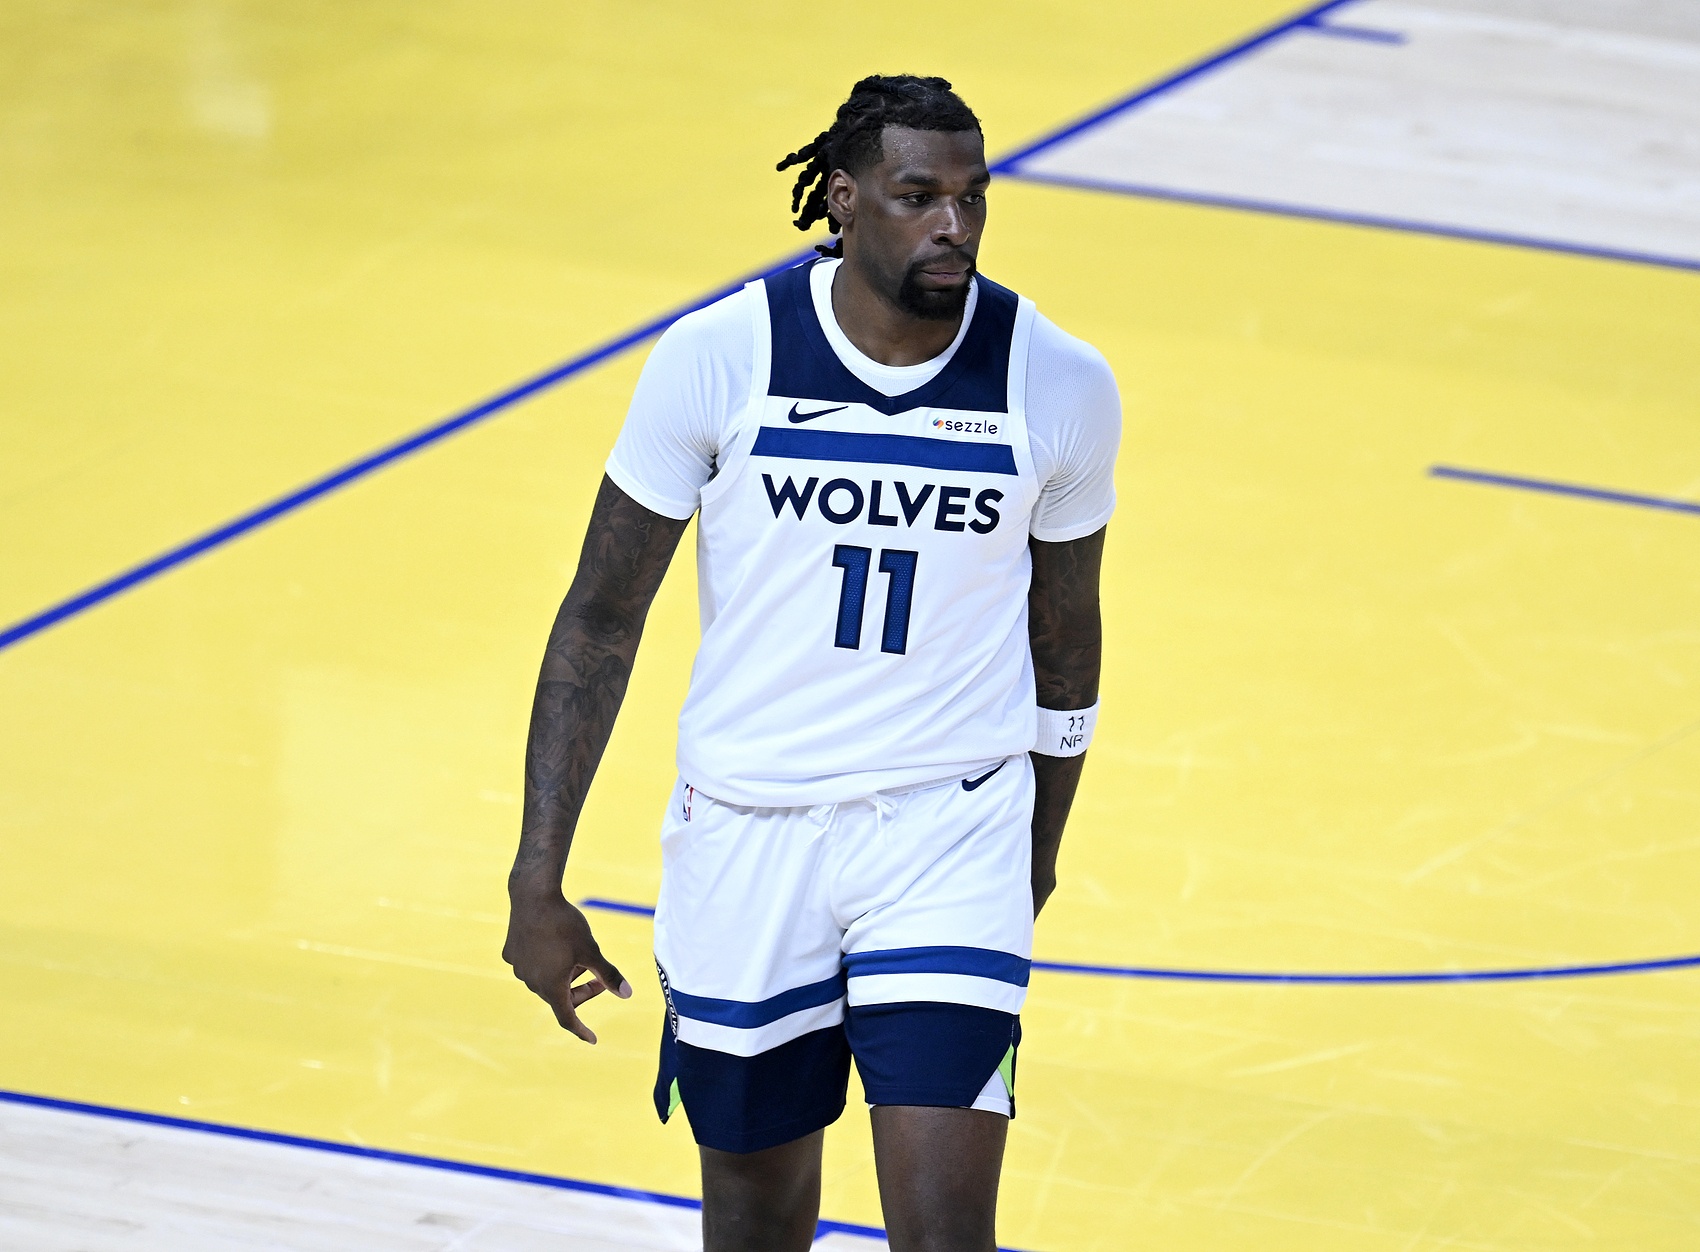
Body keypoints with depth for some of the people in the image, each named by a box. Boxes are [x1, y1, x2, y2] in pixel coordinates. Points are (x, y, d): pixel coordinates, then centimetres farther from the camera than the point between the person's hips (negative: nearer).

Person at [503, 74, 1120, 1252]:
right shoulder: (719, 358, -11)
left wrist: (1039, 852, 19)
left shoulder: (1061, 384, -8)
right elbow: (600, 624, -4)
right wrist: (538, 883, -6)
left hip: (948, 835, -1)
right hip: (746, 833, 1)